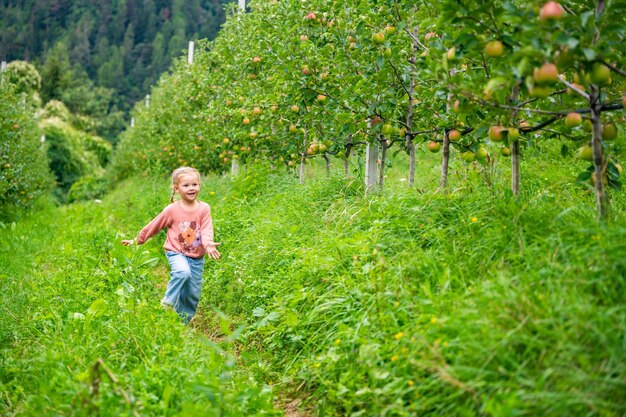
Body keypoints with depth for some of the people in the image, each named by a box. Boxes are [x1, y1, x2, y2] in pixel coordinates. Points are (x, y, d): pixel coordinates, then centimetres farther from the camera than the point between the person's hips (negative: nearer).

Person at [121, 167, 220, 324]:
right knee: (183, 272, -35)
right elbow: (154, 226, 4)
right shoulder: (172, 210, -6)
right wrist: (136, 240, 10)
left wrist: (208, 244, -35)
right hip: (177, 253, -2)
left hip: (197, 257, 3)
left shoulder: (204, 208, -3)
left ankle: (184, 323, 22)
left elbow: (206, 230, -14)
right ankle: (168, 302, -15)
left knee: (193, 295, 4)